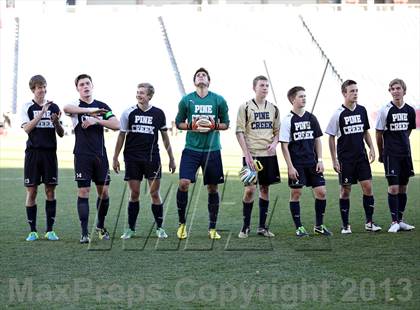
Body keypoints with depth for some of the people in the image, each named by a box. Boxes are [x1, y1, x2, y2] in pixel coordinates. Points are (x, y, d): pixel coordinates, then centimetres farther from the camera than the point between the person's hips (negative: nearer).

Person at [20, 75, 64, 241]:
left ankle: (50, 230, 8)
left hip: (50, 153, 2)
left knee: (50, 191, 1)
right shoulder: (27, 107, 4)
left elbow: (61, 134, 9)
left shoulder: (54, 107, 8)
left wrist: (56, 122, -11)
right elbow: (27, 128, -11)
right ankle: (33, 231, 6)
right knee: (31, 191, -1)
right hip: (33, 152, -1)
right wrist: (42, 113, -17)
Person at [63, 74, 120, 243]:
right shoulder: (76, 106, -1)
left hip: (100, 155, 3)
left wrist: (96, 120, -12)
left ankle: (100, 226, 26)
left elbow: (116, 125, -1)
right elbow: (66, 108, -27)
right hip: (82, 155, -3)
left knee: (104, 192, 7)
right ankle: (84, 233, -2)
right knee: (83, 192, -5)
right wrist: (90, 110, -29)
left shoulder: (102, 106, 10)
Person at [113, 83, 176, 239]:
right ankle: (131, 228, 12)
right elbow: (121, 136, 5)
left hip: (152, 158, 0)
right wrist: (115, 158, 3)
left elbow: (165, 137, 11)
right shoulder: (129, 113, 1)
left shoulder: (158, 113, 3)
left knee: (154, 193, 0)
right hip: (132, 158, 0)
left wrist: (171, 159, 11)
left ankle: (159, 228, 11)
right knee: (134, 194, 2)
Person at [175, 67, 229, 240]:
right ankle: (182, 223, 4)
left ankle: (212, 228, 16)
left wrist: (214, 126, -9)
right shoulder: (186, 100, 4)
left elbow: (226, 124, 10)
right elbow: (179, 123, 10)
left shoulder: (219, 100, 4)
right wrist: (192, 126, -9)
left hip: (212, 150, 1)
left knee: (212, 188, 5)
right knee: (183, 183, -14)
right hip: (191, 148, -1)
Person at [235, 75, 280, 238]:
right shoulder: (245, 107, -4)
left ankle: (262, 226, 15)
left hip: (269, 155, 4)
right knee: (250, 189, -8)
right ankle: (245, 227, 4)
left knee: (265, 188, 7)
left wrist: (274, 143, -4)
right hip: (251, 155, -4)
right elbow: (239, 132, -6)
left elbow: (277, 131, 18)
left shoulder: (273, 109, 10)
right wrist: (247, 155, -13)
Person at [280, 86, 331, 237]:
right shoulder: (288, 120, -6)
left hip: (312, 163, 4)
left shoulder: (311, 118, 8)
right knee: (296, 193, 0)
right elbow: (284, 145, -7)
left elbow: (317, 140, 13)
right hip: (296, 164, -4)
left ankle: (319, 226, 14)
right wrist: (290, 167, -12)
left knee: (321, 192, 1)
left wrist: (319, 160, 4)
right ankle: (299, 227, 11)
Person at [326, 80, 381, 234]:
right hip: (345, 158, -4)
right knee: (345, 190, 2)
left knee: (367, 186, -3)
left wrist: (371, 148, 6)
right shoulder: (338, 114, -8)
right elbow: (331, 137, -4)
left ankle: (369, 222, 7)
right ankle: (345, 225, 10)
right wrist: (334, 160, -7)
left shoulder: (362, 110, 5)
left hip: (361, 156, 4)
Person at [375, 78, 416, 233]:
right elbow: (379, 134, -1)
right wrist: (381, 153, 5)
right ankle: (394, 222, -2)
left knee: (403, 188, 9)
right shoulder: (385, 110, -7)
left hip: (405, 153, 5)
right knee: (393, 188, -9)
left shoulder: (410, 110, 5)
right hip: (391, 155, -4)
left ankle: (400, 220, 17)